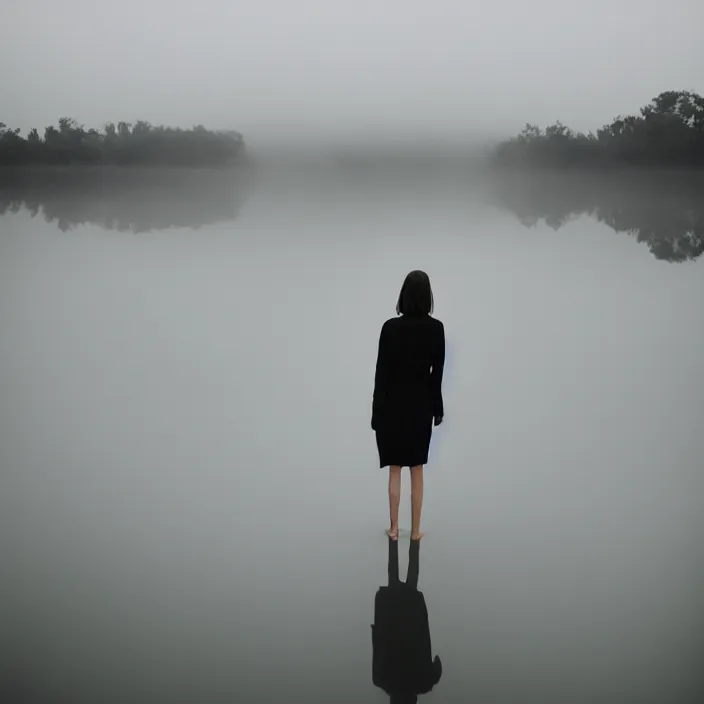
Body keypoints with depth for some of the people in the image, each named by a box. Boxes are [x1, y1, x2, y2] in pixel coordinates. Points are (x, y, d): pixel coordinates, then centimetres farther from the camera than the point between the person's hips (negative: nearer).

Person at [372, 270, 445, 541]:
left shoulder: (391, 327, -11)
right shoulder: (436, 328, -6)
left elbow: (381, 371, -8)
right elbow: (438, 371, 0)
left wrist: (377, 411, -2)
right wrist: (437, 407, 10)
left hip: (393, 404, -1)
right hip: (421, 404, 1)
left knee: (395, 469, 8)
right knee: (417, 470, 9)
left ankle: (394, 528, 11)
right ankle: (415, 529, 13)